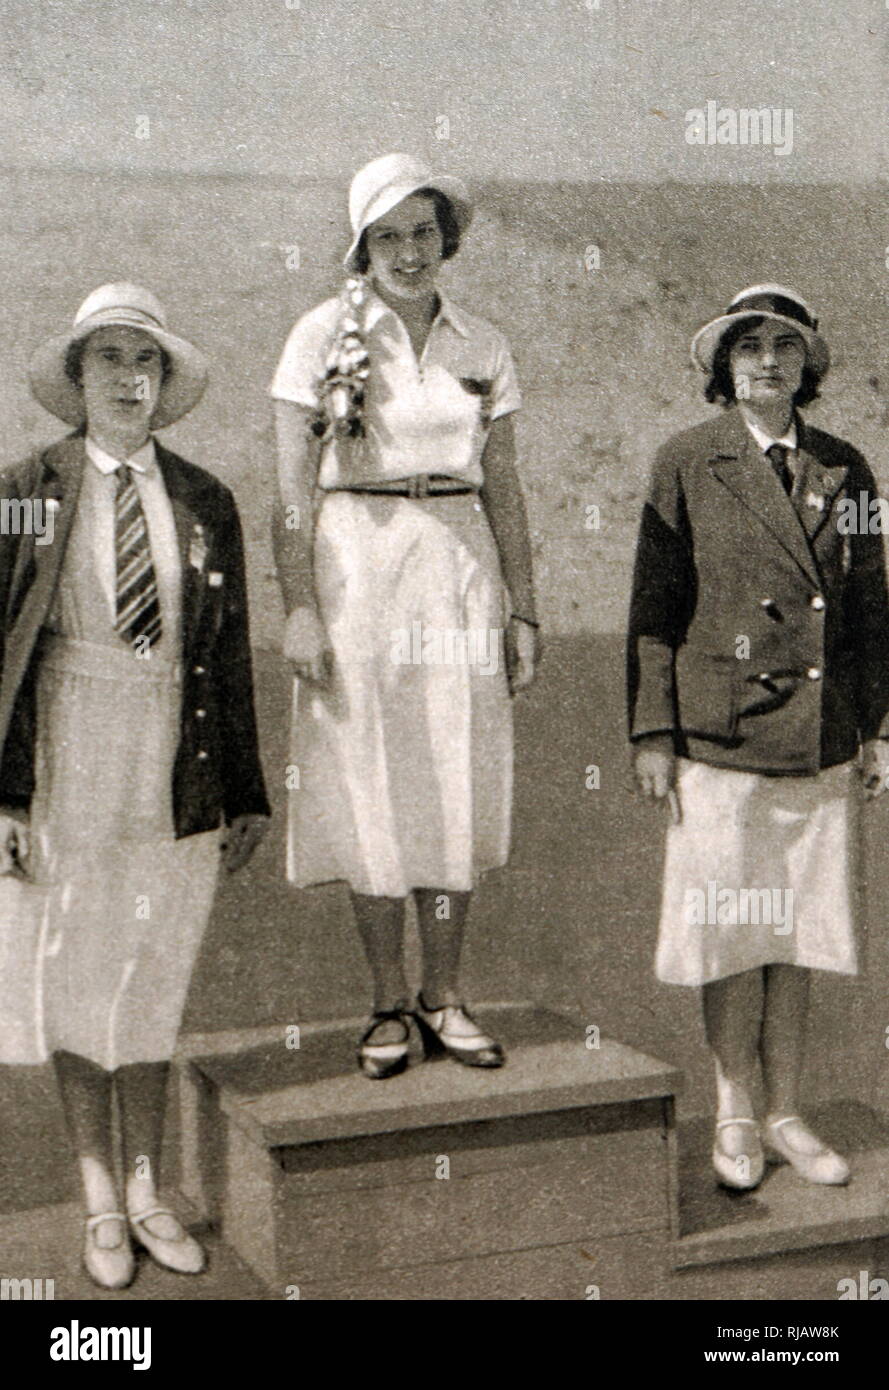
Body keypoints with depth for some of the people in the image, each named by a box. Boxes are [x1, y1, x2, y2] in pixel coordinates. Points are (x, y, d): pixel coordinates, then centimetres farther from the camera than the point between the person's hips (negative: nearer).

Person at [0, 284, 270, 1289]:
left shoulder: (205, 502, 4)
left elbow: (230, 656, 7)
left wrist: (246, 794, 6)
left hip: (178, 771, 2)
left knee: (153, 980, 10)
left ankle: (145, 1191, 26)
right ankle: (100, 1202, 24)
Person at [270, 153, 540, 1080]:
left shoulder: (481, 346, 9)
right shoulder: (324, 335, -1)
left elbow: (504, 490, 10)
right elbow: (294, 489, -4)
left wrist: (522, 612, 6)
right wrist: (299, 608, -11)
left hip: (459, 570, 3)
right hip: (356, 566, -3)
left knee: (457, 790, 4)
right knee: (369, 791, 2)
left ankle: (443, 999, 17)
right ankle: (388, 1005, 15)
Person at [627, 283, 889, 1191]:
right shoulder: (687, 466, 0)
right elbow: (653, 609, -1)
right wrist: (652, 732, -5)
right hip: (720, 737, -3)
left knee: (796, 933, 9)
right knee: (731, 933, 3)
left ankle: (785, 1115, 22)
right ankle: (734, 1115, 20)